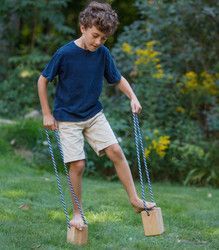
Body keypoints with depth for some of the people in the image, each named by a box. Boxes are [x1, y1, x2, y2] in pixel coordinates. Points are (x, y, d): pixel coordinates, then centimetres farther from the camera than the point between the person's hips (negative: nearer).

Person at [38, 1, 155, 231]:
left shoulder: (103, 54, -5)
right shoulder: (65, 53, -18)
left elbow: (117, 79, 10)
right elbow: (42, 80, -7)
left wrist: (132, 97, -7)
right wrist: (47, 114, -6)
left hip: (94, 114, 4)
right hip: (67, 119, -4)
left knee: (116, 152, -7)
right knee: (78, 164, -9)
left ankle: (135, 200, 1)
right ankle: (77, 213, 7)